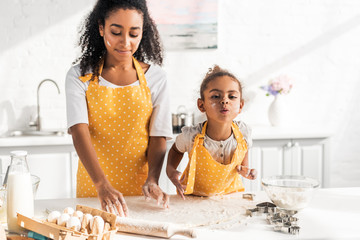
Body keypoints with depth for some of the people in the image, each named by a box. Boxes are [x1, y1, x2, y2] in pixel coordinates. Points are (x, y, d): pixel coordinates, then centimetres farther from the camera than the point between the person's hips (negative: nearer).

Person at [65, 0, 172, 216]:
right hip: (93, 187, 0)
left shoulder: (155, 77, -1)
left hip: (139, 186, 1)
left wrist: (152, 180, -21)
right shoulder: (80, 75, -4)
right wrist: (102, 185, -30)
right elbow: (79, 132, -16)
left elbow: (158, 137, -3)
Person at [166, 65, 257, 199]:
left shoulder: (243, 133, -18)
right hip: (194, 196, -6)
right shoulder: (191, 136, -24)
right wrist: (171, 170, -17)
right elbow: (176, 150, 1)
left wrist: (245, 169, -10)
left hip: (230, 193, 6)